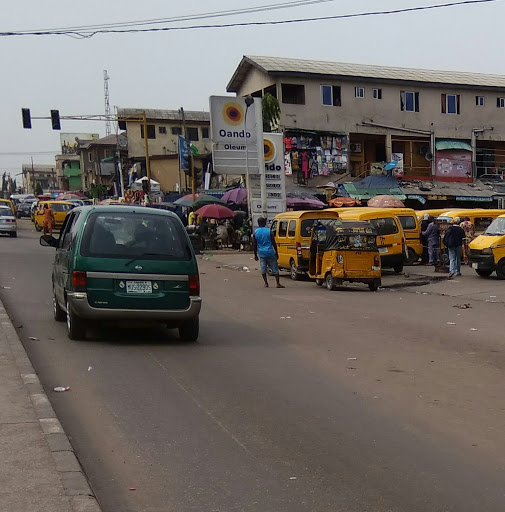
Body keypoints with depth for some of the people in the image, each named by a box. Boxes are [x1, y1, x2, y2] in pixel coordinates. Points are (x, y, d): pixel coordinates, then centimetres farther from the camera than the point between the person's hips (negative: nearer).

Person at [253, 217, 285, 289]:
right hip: (270, 253, -1)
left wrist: (255, 255, 14)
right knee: (275, 268, 5)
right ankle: (278, 283, 3)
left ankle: (266, 283, 10)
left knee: (263, 269, 11)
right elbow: (274, 243, -2)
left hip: (261, 254, 1)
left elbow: (254, 245, 5)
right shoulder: (269, 231, -4)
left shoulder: (255, 233, 1)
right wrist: (276, 253, 6)